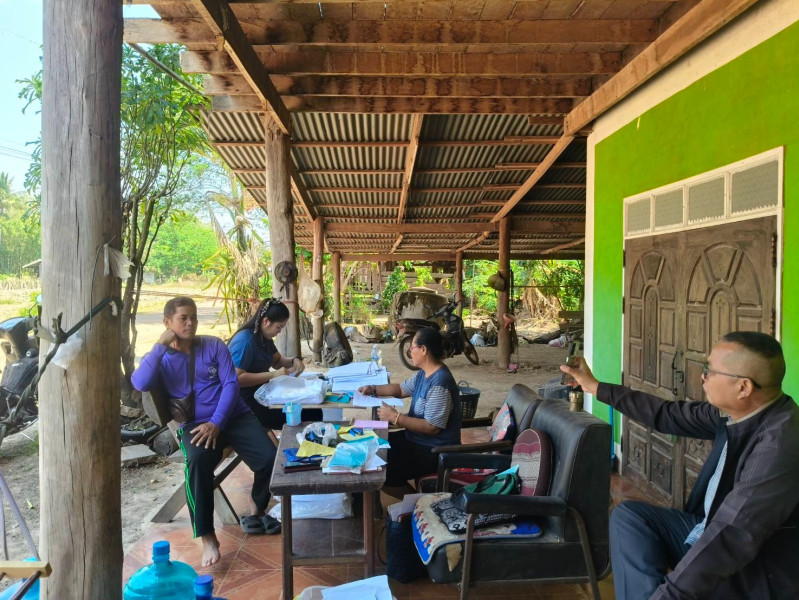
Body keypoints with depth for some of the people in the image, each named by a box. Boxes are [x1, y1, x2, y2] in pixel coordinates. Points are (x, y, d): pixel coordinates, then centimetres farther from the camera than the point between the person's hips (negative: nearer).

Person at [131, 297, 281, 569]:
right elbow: (140, 384, -16)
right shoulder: (159, 357, 6)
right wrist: (160, 345, -13)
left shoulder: (214, 345, 5)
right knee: (198, 460, -36)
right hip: (194, 423, -1)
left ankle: (256, 512, 10)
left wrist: (216, 422, -16)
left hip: (233, 415, 1)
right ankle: (207, 537, -24)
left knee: (270, 459, -20)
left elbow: (231, 384, -3)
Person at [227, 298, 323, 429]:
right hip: (246, 403, -9)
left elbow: (277, 361, 22)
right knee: (300, 418, -21)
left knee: (313, 412, -6)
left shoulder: (265, 338, 9)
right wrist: (272, 375, -29)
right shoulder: (244, 340, -20)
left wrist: (294, 360, 1)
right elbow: (236, 378, -28)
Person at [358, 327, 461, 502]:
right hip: (418, 440, 10)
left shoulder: (439, 383, -28)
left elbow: (432, 427, -30)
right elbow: (402, 389, 21)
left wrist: (395, 417, -26)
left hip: (434, 452, -10)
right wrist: (373, 389, 8)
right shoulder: (424, 373, 5)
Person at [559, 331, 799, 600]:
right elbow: (672, 415, 8)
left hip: (756, 574, -8)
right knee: (628, 515, 0)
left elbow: (730, 536, -34)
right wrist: (596, 387, 12)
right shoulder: (739, 410, -5)